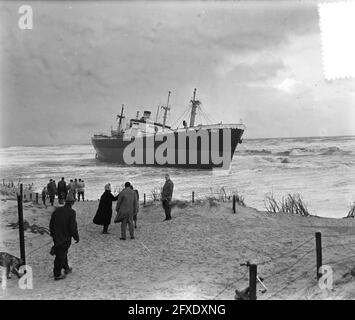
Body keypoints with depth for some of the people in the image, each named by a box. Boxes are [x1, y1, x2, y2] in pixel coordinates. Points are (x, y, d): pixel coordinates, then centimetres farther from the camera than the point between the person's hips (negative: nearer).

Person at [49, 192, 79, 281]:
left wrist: (53, 234, 22)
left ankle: (66, 268, 39)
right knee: (61, 256, 2)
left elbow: (51, 223, 9)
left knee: (62, 253, 23)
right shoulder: (72, 212, -17)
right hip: (65, 238, -6)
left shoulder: (57, 210, 1)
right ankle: (57, 275, 10)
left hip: (56, 237, 6)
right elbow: (73, 227, -19)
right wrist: (76, 237, -5)